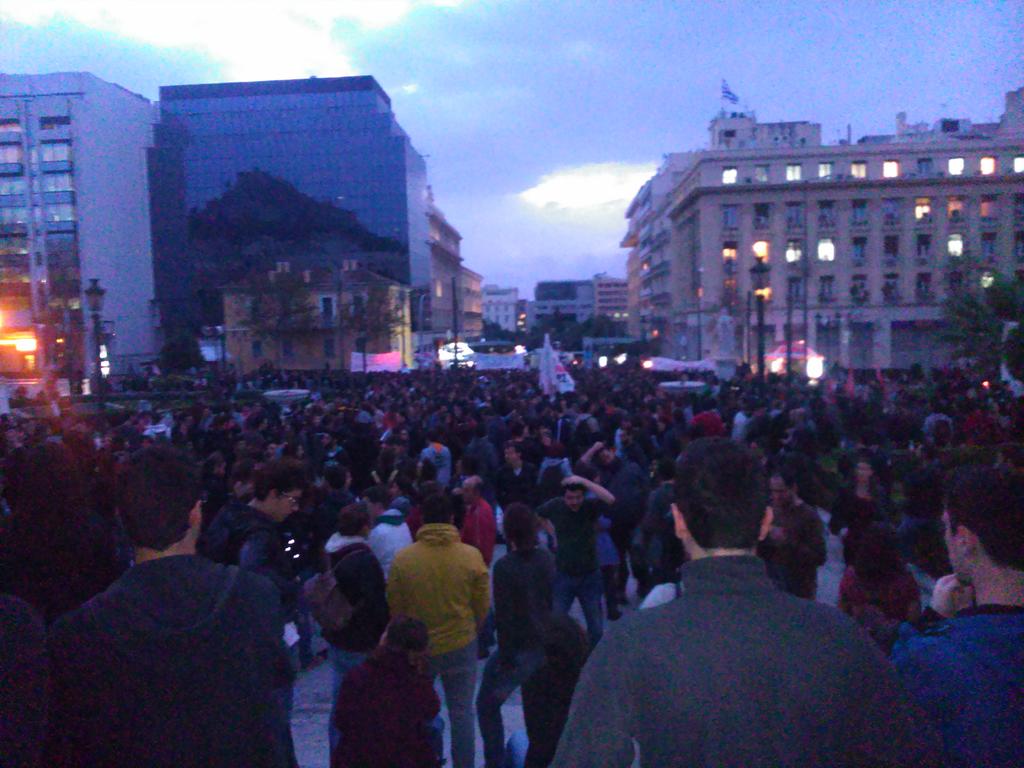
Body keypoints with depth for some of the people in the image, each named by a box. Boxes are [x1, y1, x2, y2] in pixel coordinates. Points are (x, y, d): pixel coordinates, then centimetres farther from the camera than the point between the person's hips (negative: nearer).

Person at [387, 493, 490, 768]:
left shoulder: (403, 558, -13)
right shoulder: (472, 556, -13)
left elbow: (394, 607, -2)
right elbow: (483, 606, -3)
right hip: (461, 645, 0)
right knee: (461, 712, 13)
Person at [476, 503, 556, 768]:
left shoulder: (505, 566, -20)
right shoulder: (546, 558, -2)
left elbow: (503, 617, -19)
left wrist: (504, 661, -14)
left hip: (519, 648, -6)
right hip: (545, 644, 6)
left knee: (487, 704, 12)